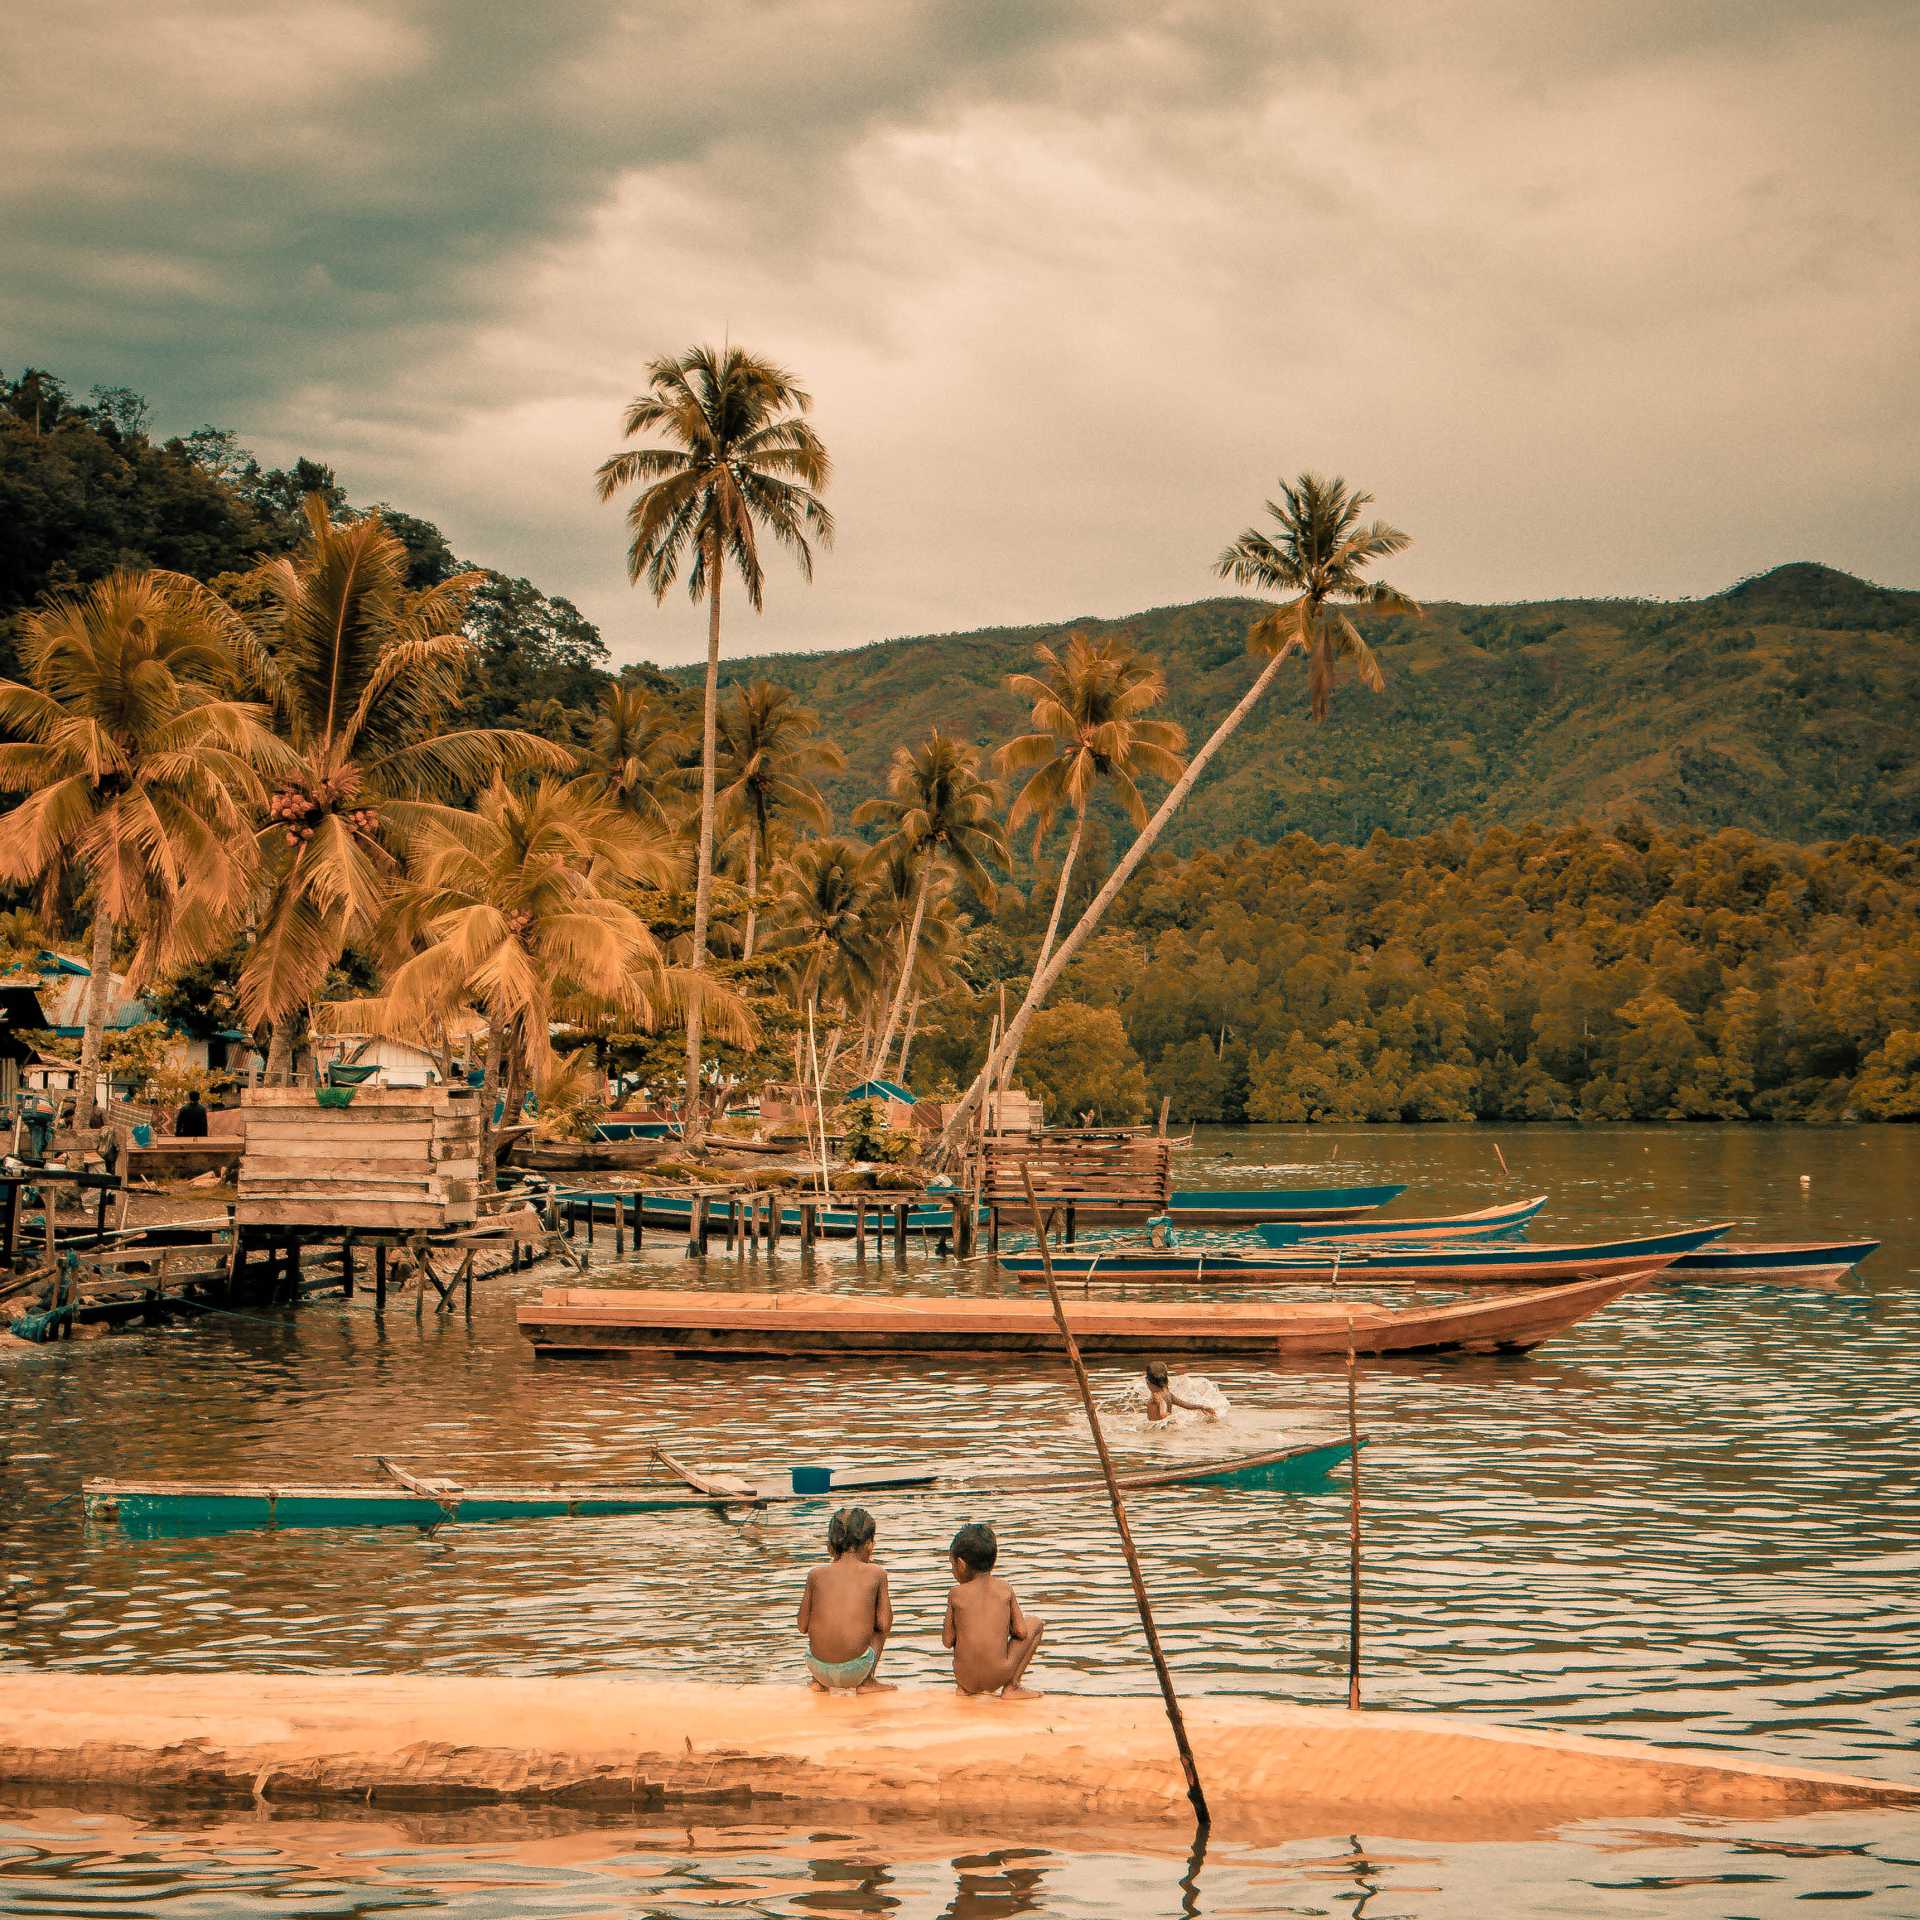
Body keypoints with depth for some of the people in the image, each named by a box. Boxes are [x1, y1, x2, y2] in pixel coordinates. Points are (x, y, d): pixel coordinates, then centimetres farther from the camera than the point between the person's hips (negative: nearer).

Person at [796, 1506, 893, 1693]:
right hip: (856, 1669, -2)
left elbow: (803, 1626, 9)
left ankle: (819, 1681, 25)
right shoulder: (877, 1574, -2)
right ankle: (866, 1682, 22)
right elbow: (884, 1626, -1)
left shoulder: (816, 1574, 2)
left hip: (819, 1668, 2)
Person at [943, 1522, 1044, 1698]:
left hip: (964, 1676, 2)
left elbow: (947, 1641, 1)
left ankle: (964, 1687, 22)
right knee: (1035, 1623, 20)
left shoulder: (956, 1594, -3)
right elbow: (1021, 1632, 0)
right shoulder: (1005, 1589, 0)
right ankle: (1011, 1687, 14)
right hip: (998, 1676, -2)